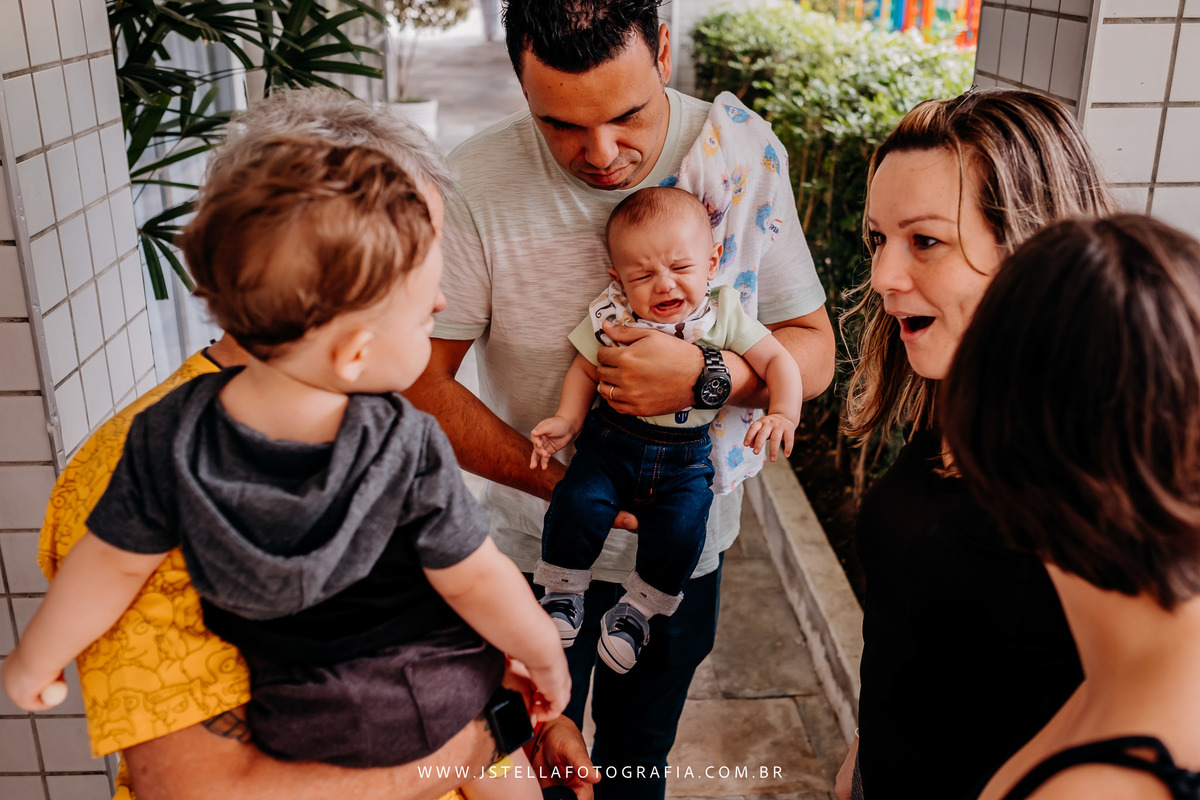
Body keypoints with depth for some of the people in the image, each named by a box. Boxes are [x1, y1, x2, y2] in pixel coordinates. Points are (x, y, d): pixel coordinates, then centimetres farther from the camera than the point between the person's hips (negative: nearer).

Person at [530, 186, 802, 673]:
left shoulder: (725, 314, -7)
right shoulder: (612, 317, -7)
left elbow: (777, 360, -5)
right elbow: (584, 371, 3)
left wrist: (783, 414, -20)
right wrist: (567, 420, -12)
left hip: (687, 455, 0)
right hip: (613, 439, 0)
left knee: (682, 527, -20)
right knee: (578, 502, -21)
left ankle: (637, 610, 6)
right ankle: (563, 594, 5)